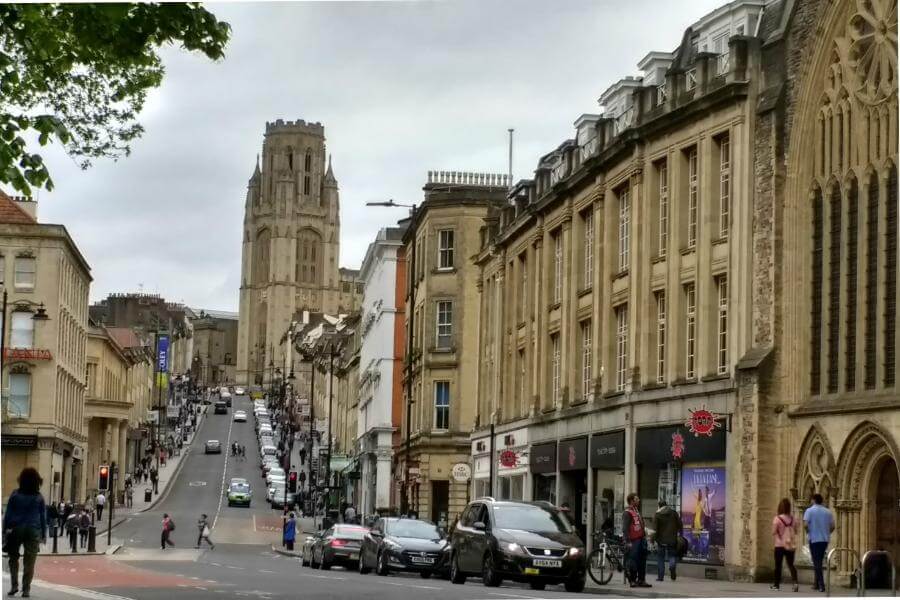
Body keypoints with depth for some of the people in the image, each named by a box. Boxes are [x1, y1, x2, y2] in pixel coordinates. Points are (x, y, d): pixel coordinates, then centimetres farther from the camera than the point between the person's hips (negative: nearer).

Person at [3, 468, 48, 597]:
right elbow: (43, 517, 4)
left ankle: (14, 585, 5)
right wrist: (43, 535, 9)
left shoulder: (15, 494, -2)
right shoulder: (39, 497, 2)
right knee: (29, 562, 3)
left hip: (16, 529, 0)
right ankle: (26, 589, 1)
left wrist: (5, 530, 2)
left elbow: (8, 513, -2)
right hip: (33, 530, 0)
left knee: (13, 558, 16)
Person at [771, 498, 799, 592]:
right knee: (791, 565, 8)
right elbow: (795, 531, 8)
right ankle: (795, 583, -10)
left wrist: (775, 540, 1)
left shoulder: (777, 519, -13)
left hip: (780, 545, -4)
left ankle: (777, 584, 15)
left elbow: (774, 532, -16)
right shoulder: (792, 518, 1)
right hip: (791, 545, 4)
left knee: (778, 565, 8)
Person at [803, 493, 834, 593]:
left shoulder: (810, 511, -6)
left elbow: (805, 524, -17)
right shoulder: (828, 512, 5)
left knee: (817, 563, -2)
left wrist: (808, 532, 1)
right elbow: (832, 526, 4)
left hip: (814, 539, -4)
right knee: (819, 562, 16)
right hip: (825, 539, 4)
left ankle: (821, 585, -10)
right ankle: (817, 584, 22)